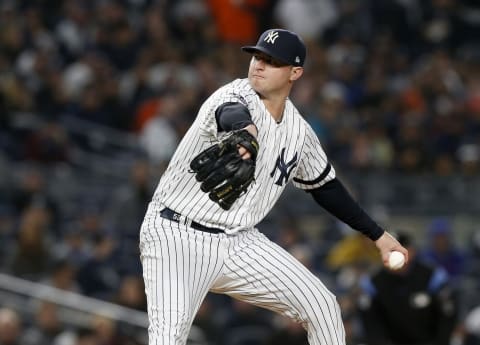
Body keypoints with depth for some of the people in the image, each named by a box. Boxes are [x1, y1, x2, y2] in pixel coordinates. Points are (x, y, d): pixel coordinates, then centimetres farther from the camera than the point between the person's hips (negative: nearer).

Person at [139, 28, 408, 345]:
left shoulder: (299, 131, 5)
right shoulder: (236, 95, -16)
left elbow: (325, 187, 21)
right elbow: (232, 114, -43)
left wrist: (378, 235, 22)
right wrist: (245, 131, -68)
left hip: (238, 242, 7)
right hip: (177, 235, -7)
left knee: (322, 306, 4)